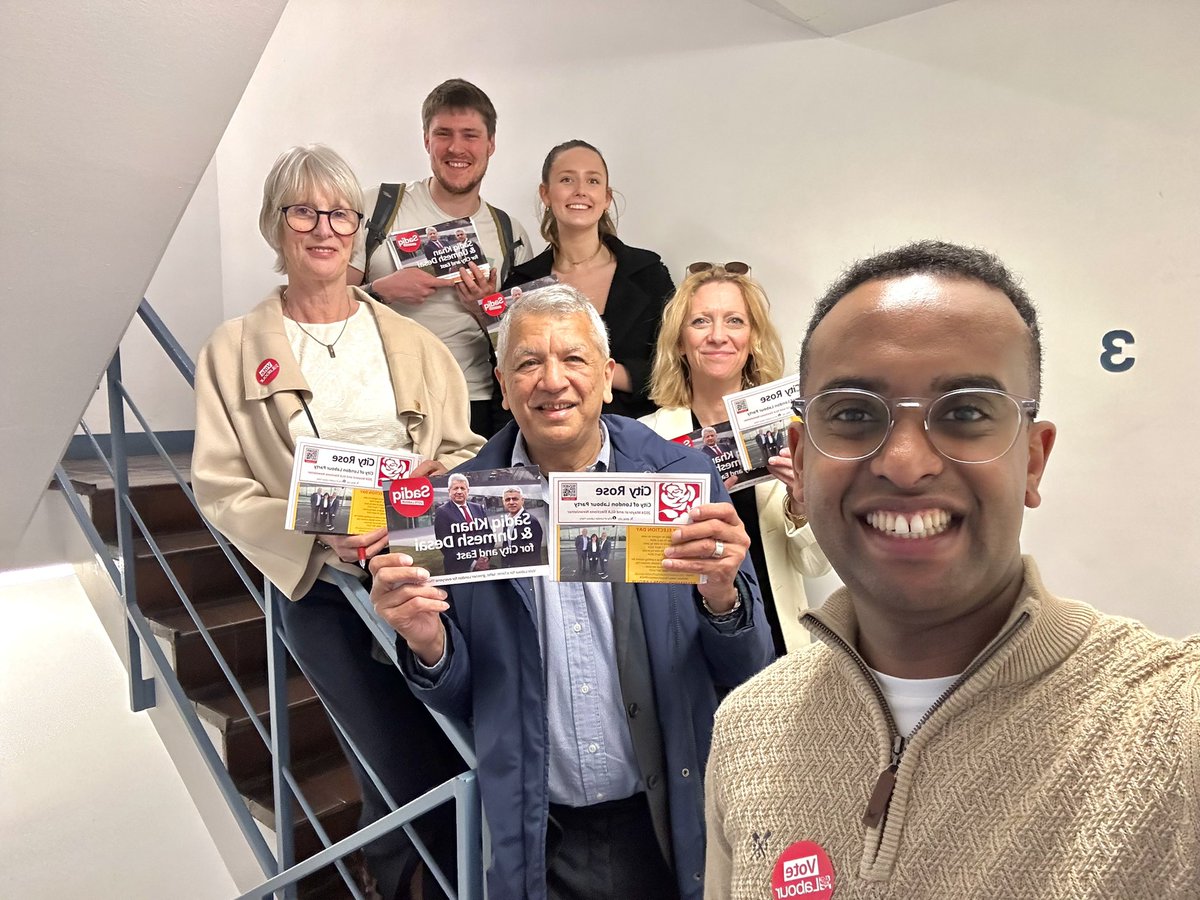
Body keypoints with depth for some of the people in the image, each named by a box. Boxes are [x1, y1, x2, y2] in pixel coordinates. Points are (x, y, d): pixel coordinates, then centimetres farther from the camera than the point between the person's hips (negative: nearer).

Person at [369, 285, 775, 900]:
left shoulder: (684, 475, -11)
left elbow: (747, 674, -6)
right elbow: (456, 699, 0)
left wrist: (723, 595, -26)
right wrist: (428, 642, -21)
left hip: (673, 829, 0)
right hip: (538, 842, 1)